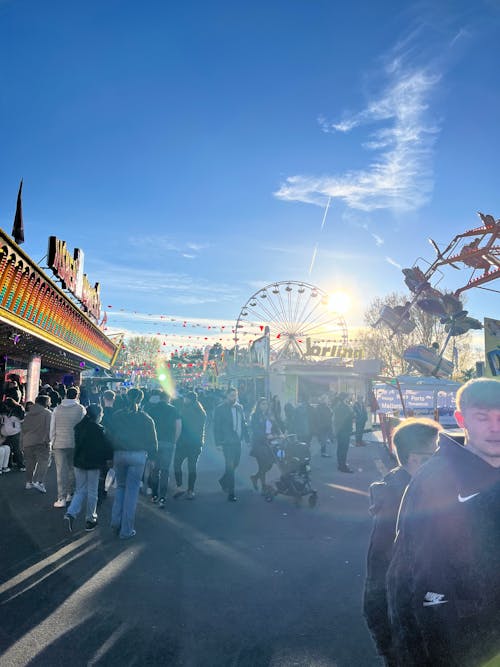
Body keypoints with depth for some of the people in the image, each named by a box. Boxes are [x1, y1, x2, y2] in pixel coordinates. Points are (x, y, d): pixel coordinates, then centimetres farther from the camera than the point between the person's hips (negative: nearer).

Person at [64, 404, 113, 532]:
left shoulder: (79, 427, 3)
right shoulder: (98, 429, -16)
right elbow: (106, 446, -13)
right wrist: (111, 458, 1)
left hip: (79, 462, 5)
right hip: (93, 464, -5)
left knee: (80, 490, 15)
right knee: (92, 492, 7)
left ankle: (71, 513, -5)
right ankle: (90, 519, 15)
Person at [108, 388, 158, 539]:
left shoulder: (116, 416, 2)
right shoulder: (146, 419, -3)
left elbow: (110, 437, 6)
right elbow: (152, 442, 1)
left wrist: (111, 456, 14)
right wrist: (152, 456, 16)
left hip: (119, 454, 2)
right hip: (138, 456, -2)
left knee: (120, 486, 21)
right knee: (132, 490, 4)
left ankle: (116, 521, 13)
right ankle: (126, 530, 10)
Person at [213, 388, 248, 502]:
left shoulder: (239, 407, 8)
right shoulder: (220, 409, -8)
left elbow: (243, 423, 12)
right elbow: (217, 427, -9)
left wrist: (247, 438, 6)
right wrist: (218, 443, -14)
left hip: (237, 441, 6)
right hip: (227, 442, -6)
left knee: (235, 464, 14)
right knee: (230, 466, -4)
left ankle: (224, 481, 40)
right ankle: (231, 493, 4)